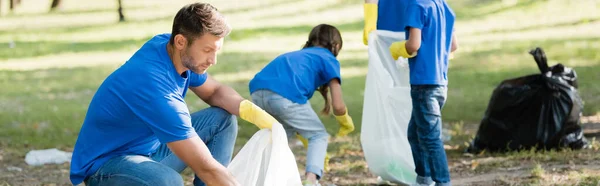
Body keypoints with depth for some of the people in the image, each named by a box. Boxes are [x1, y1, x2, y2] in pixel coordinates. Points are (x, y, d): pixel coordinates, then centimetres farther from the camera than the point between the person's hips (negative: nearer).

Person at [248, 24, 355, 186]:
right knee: (319, 135, 14)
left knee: (284, 131, 34)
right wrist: (346, 123, 33)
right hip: (285, 94, -6)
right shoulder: (329, 60, 21)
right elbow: (338, 106, 10)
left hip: (257, 92, 6)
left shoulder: (297, 55, 40)